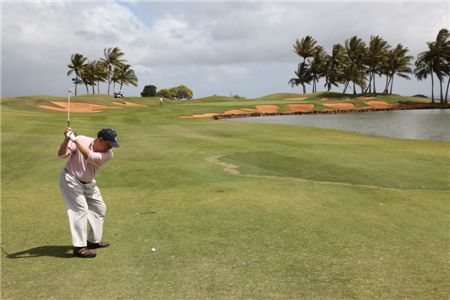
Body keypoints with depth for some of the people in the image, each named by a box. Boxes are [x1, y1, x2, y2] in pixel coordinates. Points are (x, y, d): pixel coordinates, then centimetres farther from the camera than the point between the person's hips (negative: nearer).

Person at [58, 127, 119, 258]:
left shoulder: (108, 154, -16)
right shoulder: (81, 140, -20)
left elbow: (89, 156, -33)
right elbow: (61, 154, -24)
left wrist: (75, 139, -38)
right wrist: (67, 139, -40)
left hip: (88, 183, 6)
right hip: (70, 180, -6)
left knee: (99, 208, 12)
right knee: (81, 209, -15)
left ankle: (93, 240, 28)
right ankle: (79, 247, -9)